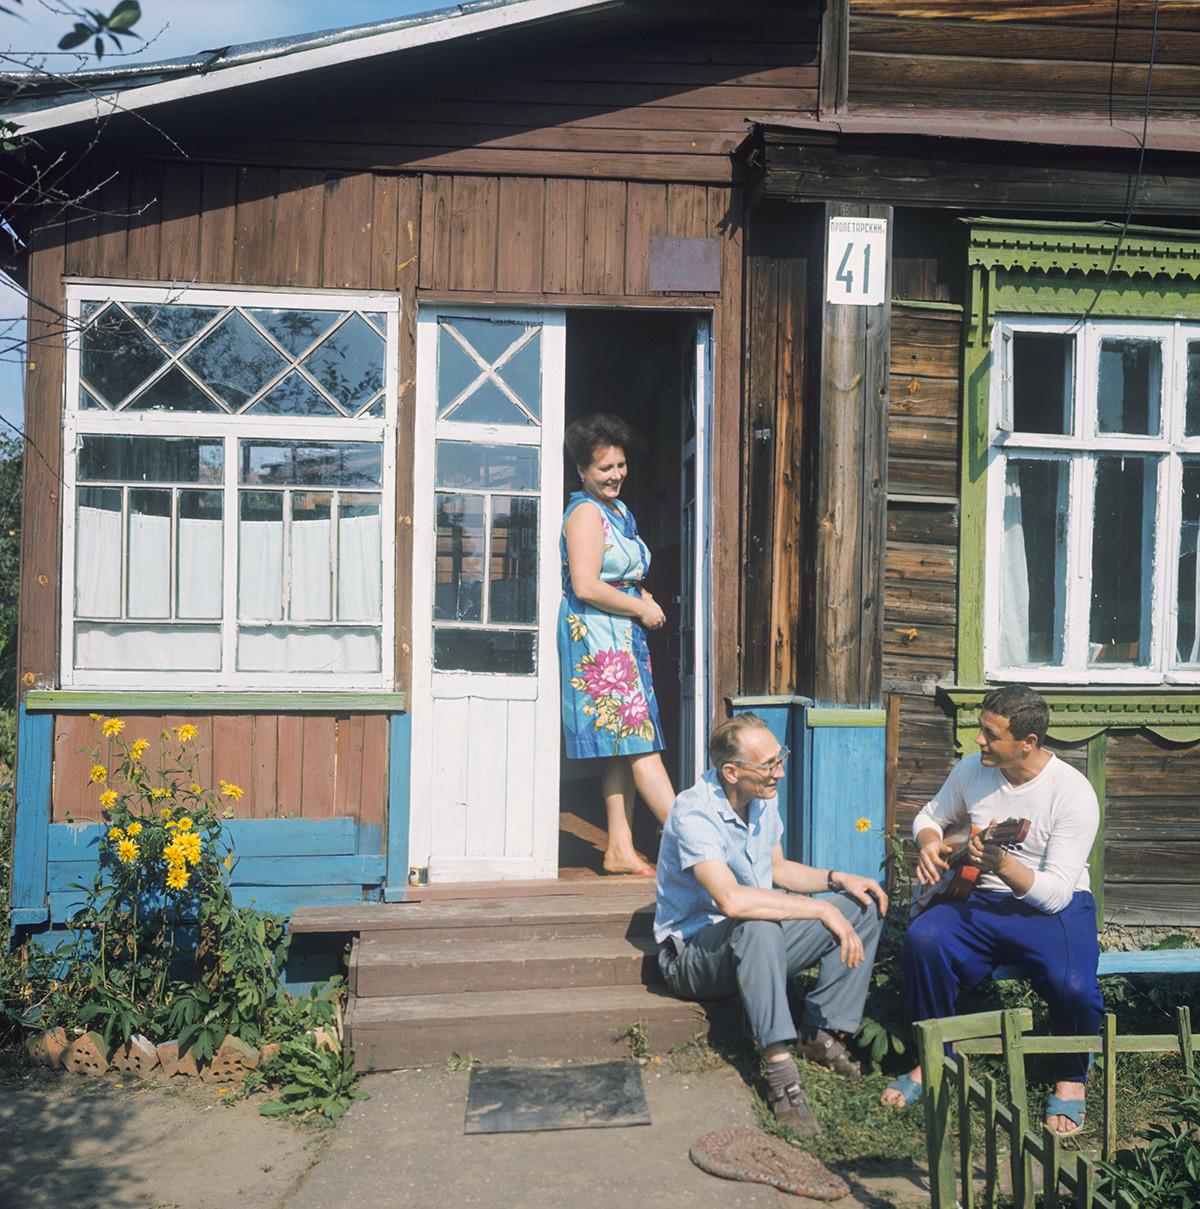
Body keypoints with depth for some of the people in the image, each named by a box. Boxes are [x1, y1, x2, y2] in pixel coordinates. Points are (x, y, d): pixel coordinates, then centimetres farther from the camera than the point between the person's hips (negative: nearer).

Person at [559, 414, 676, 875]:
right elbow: (586, 587, -19)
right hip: (597, 636, -10)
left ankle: (621, 848, 11)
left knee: (624, 747, 7)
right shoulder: (586, 511, -10)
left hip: (623, 636, 10)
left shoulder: (617, 509, 20)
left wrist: (644, 598, 9)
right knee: (641, 744, -9)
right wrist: (641, 609, -9)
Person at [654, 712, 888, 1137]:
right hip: (693, 951, -8)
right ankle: (781, 1070, -37)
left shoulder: (762, 800, 2)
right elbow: (732, 899, -38)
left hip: (761, 944, 8)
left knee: (865, 908, -2)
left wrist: (837, 878, 1)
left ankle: (818, 1033, -4)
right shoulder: (694, 813, -25)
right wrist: (823, 910, -33)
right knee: (758, 926, -40)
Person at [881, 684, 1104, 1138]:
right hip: (980, 900, 3)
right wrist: (929, 843, -5)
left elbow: (1056, 893, -20)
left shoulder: (1073, 793, -16)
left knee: (1074, 986, -32)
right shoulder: (971, 769, -1)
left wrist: (1002, 865, -36)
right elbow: (931, 816, 18)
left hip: (1053, 908, -3)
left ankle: (1071, 1077, 4)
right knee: (923, 939, -28)